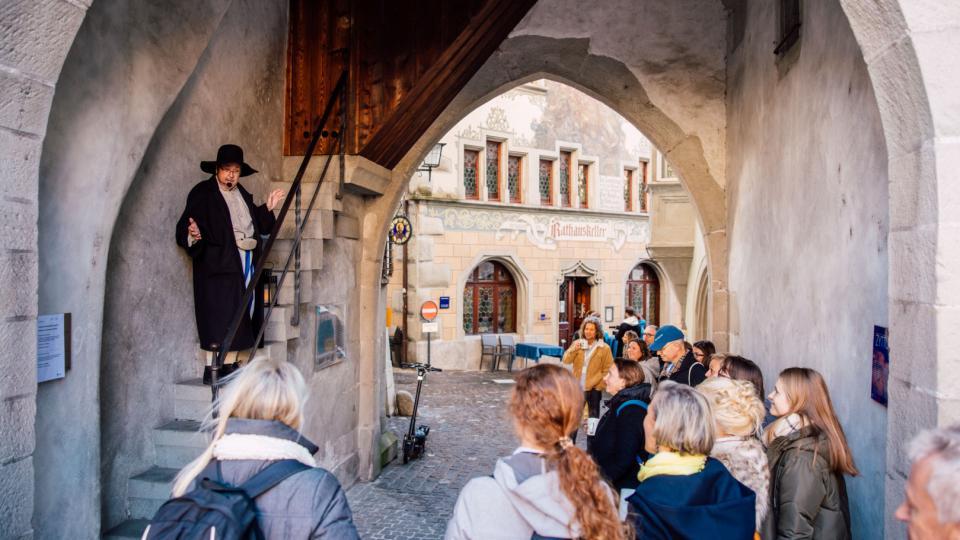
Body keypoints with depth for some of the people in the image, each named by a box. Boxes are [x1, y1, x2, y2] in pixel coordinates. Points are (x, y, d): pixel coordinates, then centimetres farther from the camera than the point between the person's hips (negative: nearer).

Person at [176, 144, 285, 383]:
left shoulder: (243, 194, 21)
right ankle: (212, 369, -3)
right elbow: (184, 227, -8)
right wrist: (192, 234, -28)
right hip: (219, 262, -7)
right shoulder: (202, 193, 1)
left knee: (240, 316, 6)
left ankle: (230, 366, 12)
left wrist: (268, 208, 10)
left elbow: (259, 226, 21)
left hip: (246, 262, 7)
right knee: (219, 317, -9)